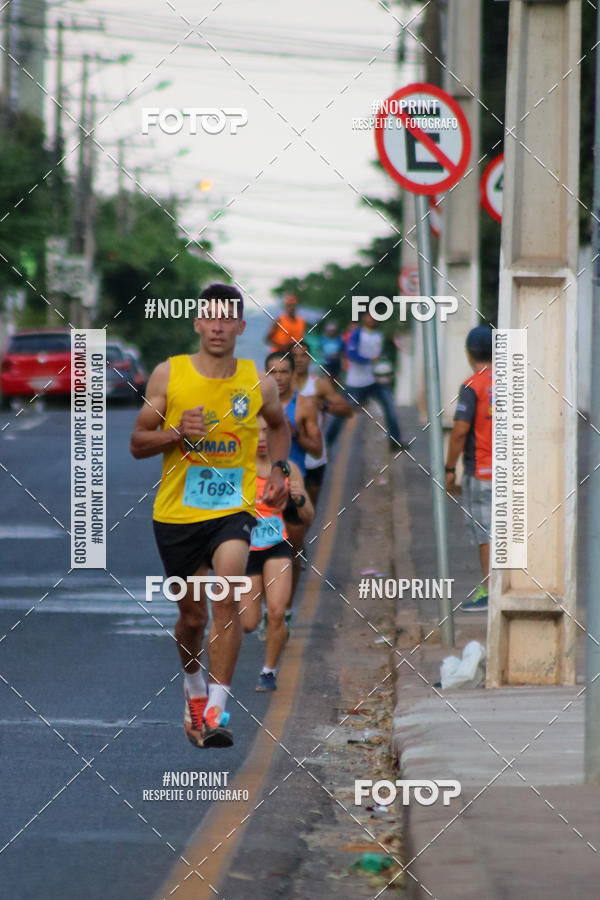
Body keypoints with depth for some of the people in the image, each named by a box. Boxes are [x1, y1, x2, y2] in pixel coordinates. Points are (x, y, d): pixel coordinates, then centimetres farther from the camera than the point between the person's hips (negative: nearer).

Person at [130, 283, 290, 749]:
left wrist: (279, 469, 6)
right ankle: (193, 689, 43)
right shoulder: (168, 375, -3)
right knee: (193, 614, 12)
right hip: (177, 512, 1)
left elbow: (279, 426, 22)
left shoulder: (259, 383, 0)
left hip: (234, 507, -1)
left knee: (227, 597, -24)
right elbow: (138, 443, 1)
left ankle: (216, 711, -24)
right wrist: (176, 433, -18)